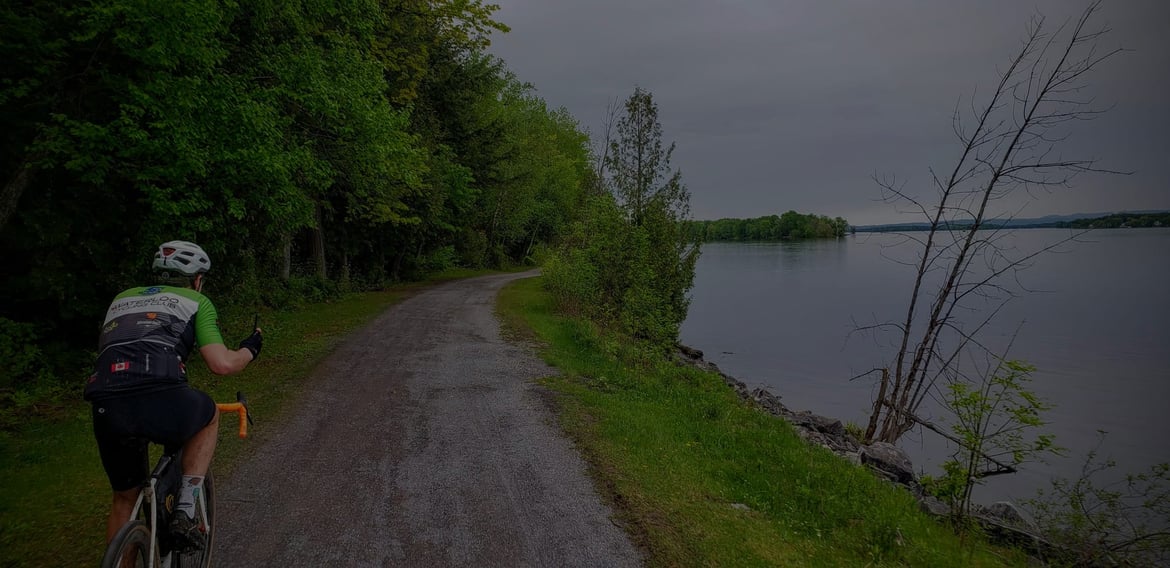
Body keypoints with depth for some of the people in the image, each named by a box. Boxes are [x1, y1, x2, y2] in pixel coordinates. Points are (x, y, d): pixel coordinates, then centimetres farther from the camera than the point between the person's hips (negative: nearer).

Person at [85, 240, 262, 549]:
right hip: (160, 399, -4)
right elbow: (222, 364, 5)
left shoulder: (123, 298, 32)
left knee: (125, 498, 28)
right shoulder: (196, 301, 18)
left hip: (106, 409, 5)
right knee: (209, 416, 30)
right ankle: (185, 514, 18)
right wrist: (251, 348, 26)